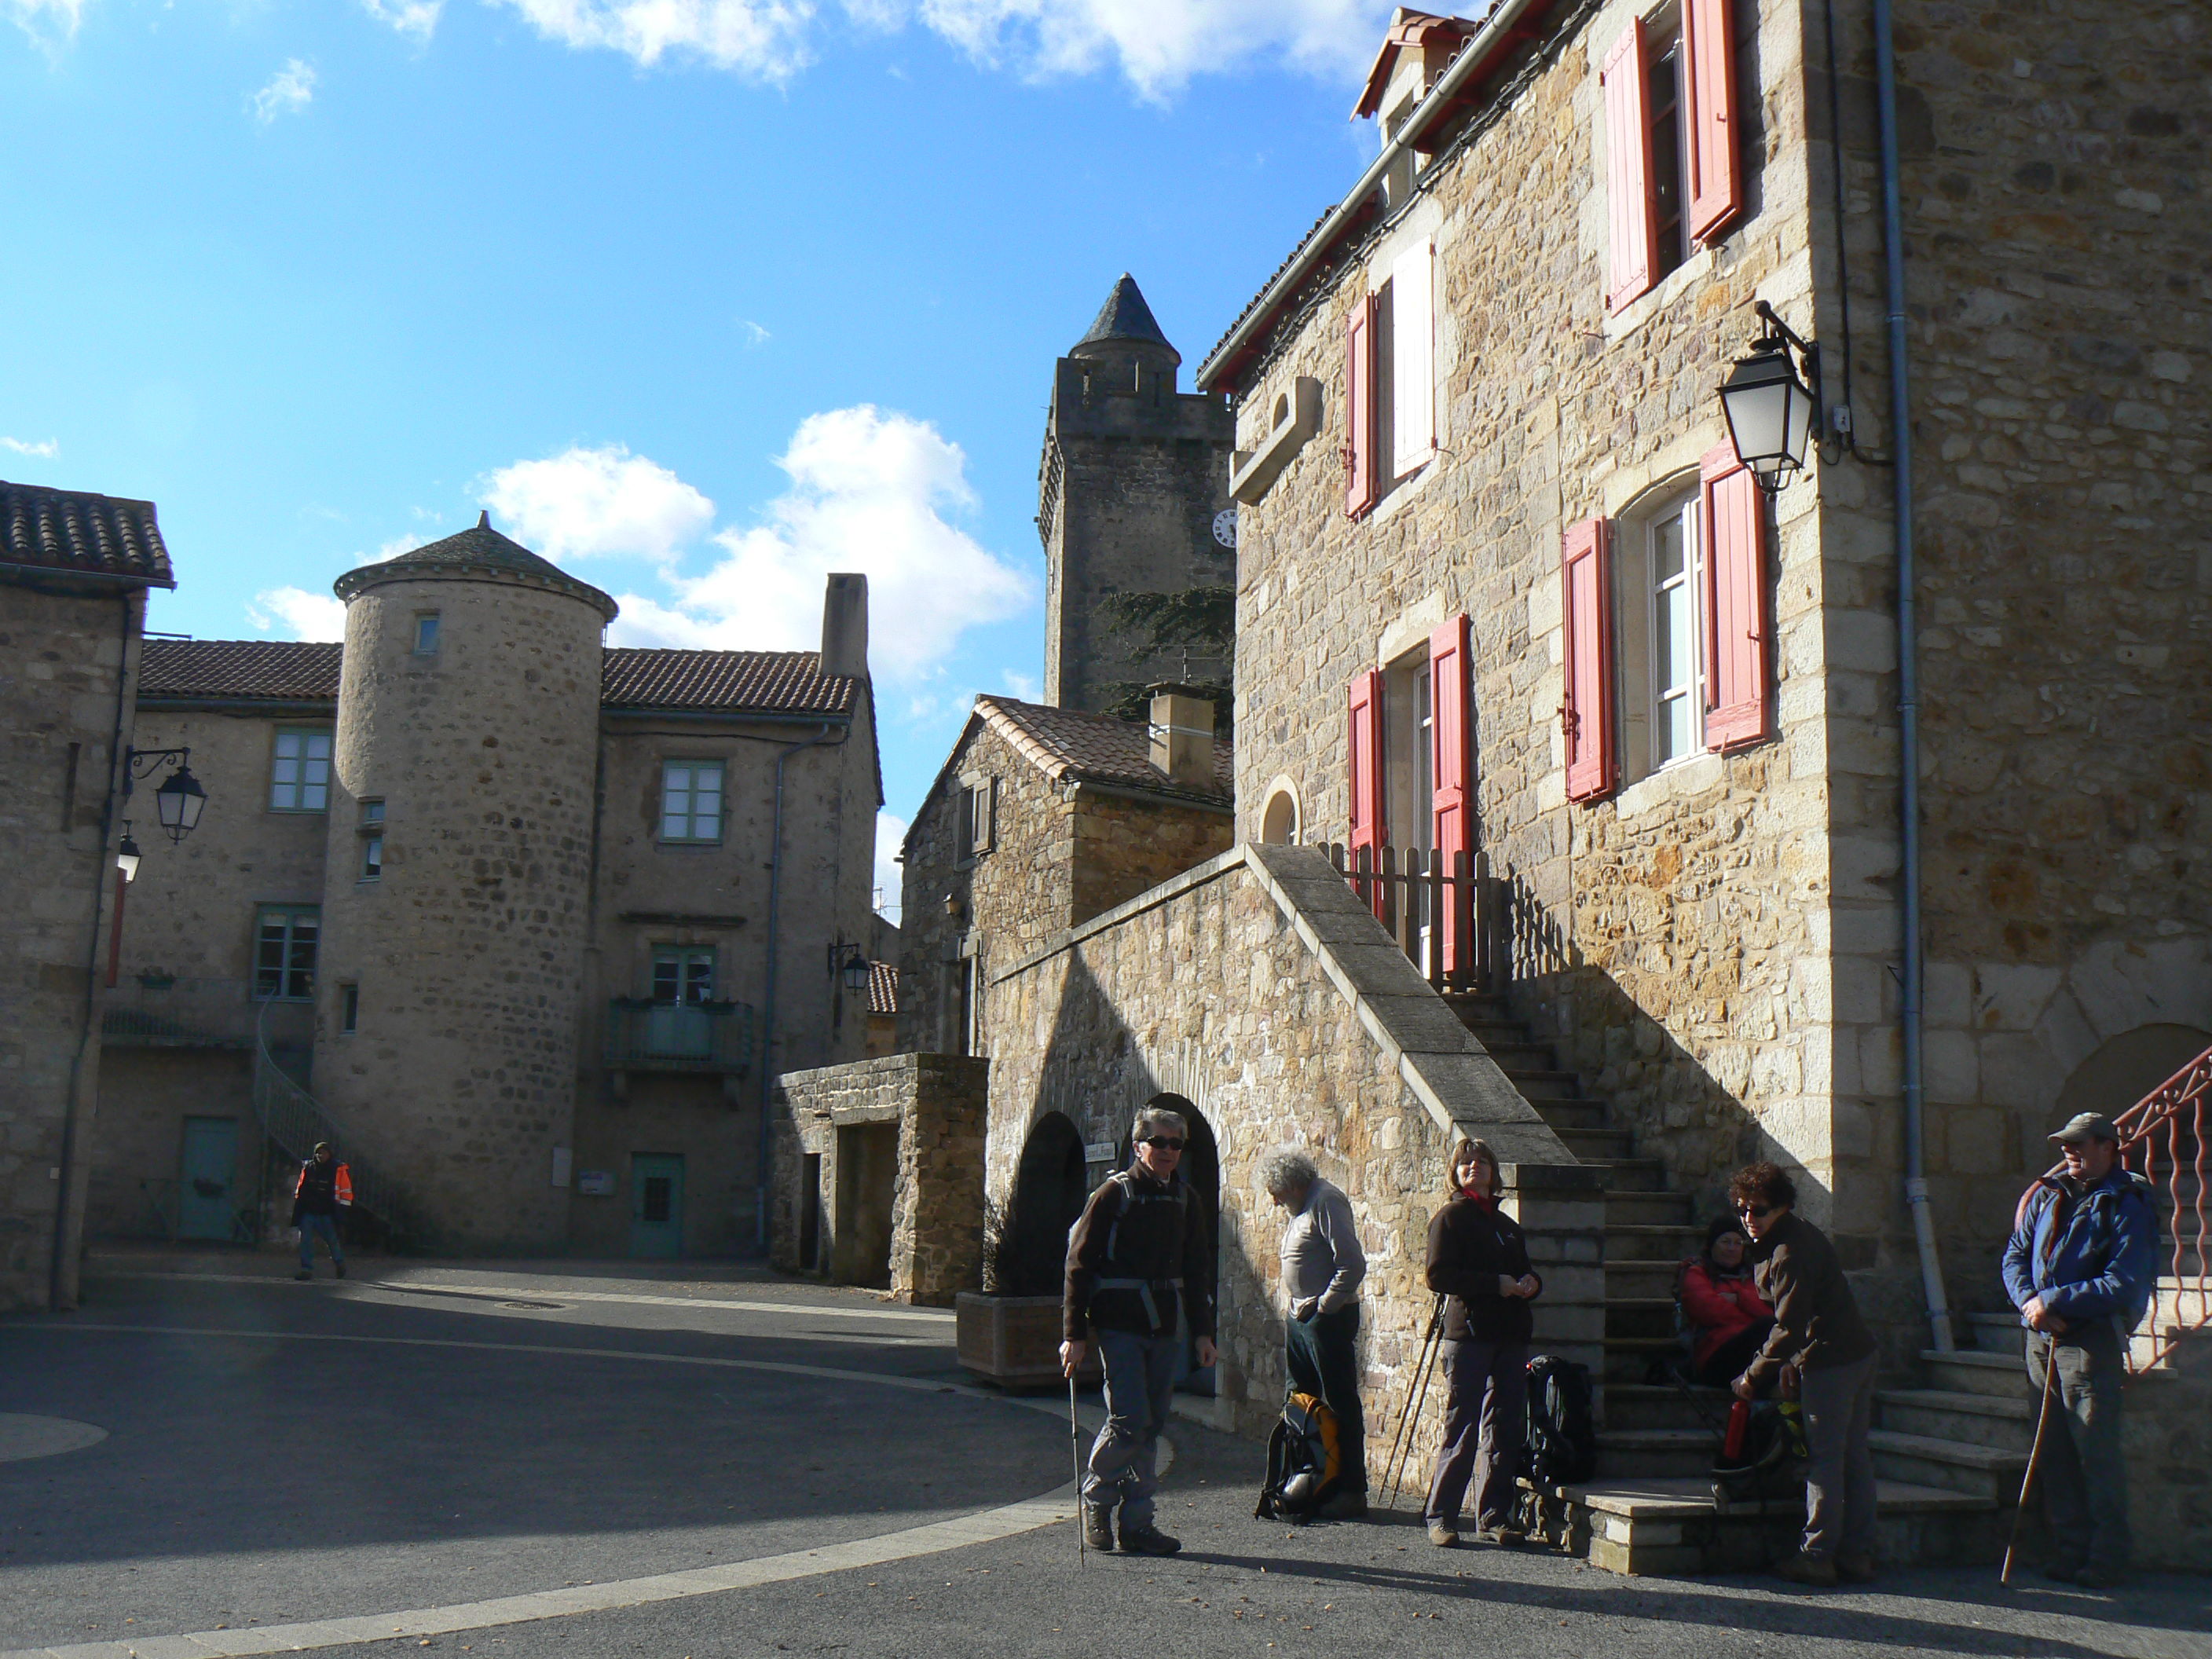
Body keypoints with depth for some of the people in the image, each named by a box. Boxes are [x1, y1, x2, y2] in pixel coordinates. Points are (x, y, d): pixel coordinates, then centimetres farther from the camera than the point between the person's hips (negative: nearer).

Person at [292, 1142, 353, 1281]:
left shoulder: (340, 1170, -2)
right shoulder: (308, 1168, 8)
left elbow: (346, 1192, 0)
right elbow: (300, 1189, 19)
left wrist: (343, 1210, -5)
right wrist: (297, 1205, 14)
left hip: (327, 1213, -3)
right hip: (308, 1211, 3)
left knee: (333, 1240, 6)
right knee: (305, 1240, -7)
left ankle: (340, 1262, 31)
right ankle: (306, 1269, -4)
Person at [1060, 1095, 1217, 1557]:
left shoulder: (1184, 1199, 11)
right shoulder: (1114, 1194, -5)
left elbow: (1197, 1272, 19)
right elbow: (1079, 1263, -5)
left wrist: (1202, 1332, 13)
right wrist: (1074, 1334, -9)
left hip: (1165, 1327, 5)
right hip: (1119, 1324, -5)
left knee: (1152, 1425, 6)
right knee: (1130, 1420, -12)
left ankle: (1137, 1523, 13)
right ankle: (1096, 1501, 10)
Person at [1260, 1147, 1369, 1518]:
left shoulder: (1327, 1201, -14)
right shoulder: (1302, 1208, 17)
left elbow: (1352, 1265, -21)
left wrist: (1322, 1306, -17)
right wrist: (1297, 1307, 13)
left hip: (1329, 1318, -10)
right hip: (1299, 1317, 10)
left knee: (1340, 1404, -5)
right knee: (1299, 1401, 14)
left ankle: (1352, 1491, -1)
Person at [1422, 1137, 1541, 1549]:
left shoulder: (1507, 1225, 21)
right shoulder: (1451, 1217, 1)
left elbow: (1525, 1272, 29)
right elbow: (1438, 1275, -11)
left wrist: (1530, 1283, 5)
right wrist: (1496, 1284, -16)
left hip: (1510, 1337, 6)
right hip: (1467, 1333, -6)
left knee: (1506, 1430, 6)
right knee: (1461, 1430, -6)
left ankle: (1494, 1518, 14)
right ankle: (1441, 1518, 1)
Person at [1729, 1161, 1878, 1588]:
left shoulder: (1789, 1253, -18)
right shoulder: (1802, 1234, 15)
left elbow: (1789, 1326, -20)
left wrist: (1753, 1376, -12)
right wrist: (1784, 1365, 17)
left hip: (1829, 1363, -10)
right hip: (1860, 1353, 10)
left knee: (1825, 1460, -4)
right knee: (1854, 1457, 12)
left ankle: (1816, 1557, 1)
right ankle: (1857, 1555, 18)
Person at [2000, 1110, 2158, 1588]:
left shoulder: (2127, 1205, -7)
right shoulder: (2046, 1195, 11)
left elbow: (2123, 1285, -14)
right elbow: (2015, 1256, 12)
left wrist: (2053, 1303, -16)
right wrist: (2029, 1300, -8)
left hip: (2093, 1340, -6)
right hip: (2041, 1339, 6)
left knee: (2097, 1453, -4)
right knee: (2054, 1453, 10)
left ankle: (2106, 1560, 6)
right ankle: (2069, 1551, 18)